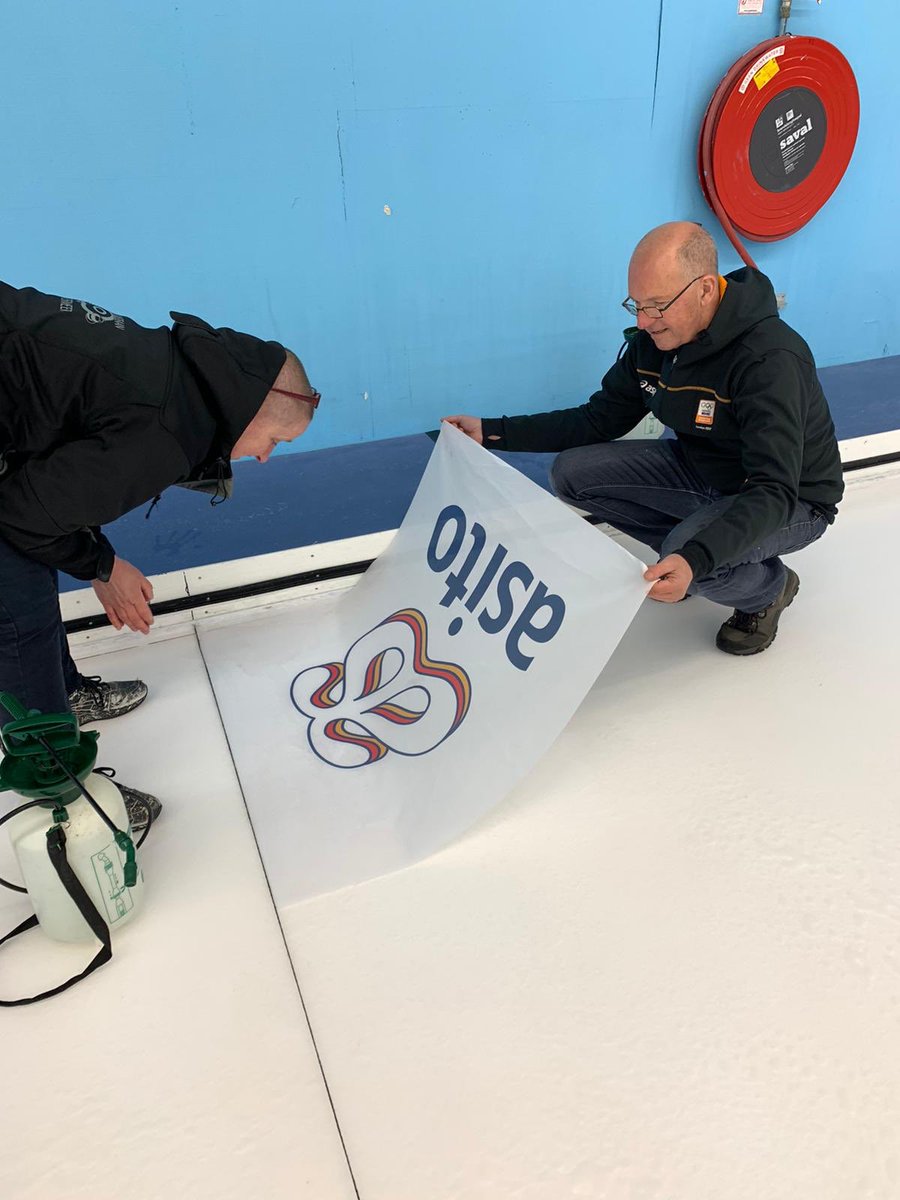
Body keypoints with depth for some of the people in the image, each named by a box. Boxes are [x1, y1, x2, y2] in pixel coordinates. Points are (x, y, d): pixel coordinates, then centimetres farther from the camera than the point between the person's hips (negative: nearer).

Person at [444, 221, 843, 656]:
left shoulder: (771, 359, -32)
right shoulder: (653, 339, -10)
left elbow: (774, 493, -37)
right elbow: (601, 420, -1)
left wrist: (695, 559, -54)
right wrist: (493, 431, -8)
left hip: (790, 500, -6)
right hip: (699, 468, 7)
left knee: (685, 558, -36)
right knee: (572, 472, -8)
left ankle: (769, 586, 0)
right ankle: (685, 540, 8)